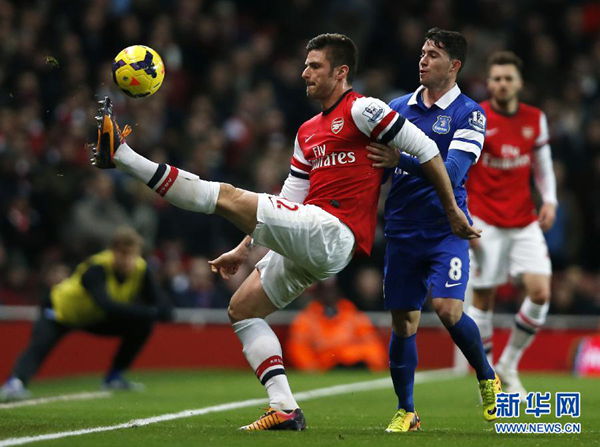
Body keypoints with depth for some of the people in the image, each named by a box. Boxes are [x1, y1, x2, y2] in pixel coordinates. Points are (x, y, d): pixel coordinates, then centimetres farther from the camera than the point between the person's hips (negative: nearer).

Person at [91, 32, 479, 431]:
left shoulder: (361, 110, -2)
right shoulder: (307, 133, 24)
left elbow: (424, 148, -3)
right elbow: (284, 205, 25)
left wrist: (452, 209, -3)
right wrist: (245, 249, 21)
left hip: (331, 232, -9)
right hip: (307, 243, 9)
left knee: (228, 196, -15)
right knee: (242, 308, 9)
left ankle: (121, 155, -13)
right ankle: (285, 409, -2)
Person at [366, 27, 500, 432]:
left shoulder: (469, 114, -5)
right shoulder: (398, 107, 10)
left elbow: (451, 172, -18)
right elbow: (379, 160, 21)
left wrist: (402, 159, -25)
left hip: (446, 229, -4)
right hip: (402, 230, 4)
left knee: (447, 309, -18)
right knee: (402, 321, 4)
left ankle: (488, 378, 8)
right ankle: (406, 411, 16)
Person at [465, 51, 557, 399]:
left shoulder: (536, 120, 6)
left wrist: (550, 201, 0)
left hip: (525, 223, 4)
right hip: (485, 223, -3)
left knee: (541, 293, -9)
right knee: (483, 299, -2)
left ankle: (509, 364, 9)